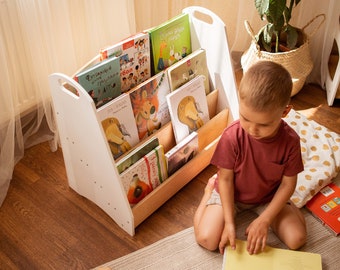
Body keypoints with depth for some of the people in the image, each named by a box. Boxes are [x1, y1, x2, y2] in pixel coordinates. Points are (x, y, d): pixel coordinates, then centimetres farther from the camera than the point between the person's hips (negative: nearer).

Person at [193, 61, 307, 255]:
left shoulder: (290, 141, -24)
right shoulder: (232, 137, -30)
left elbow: (288, 183, -13)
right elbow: (225, 178, -18)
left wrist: (264, 220, -18)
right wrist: (229, 222, -20)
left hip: (269, 197, 2)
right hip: (230, 193, -1)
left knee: (297, 239, -10)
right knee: (207, 239, -15)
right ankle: (210, 188, 13)